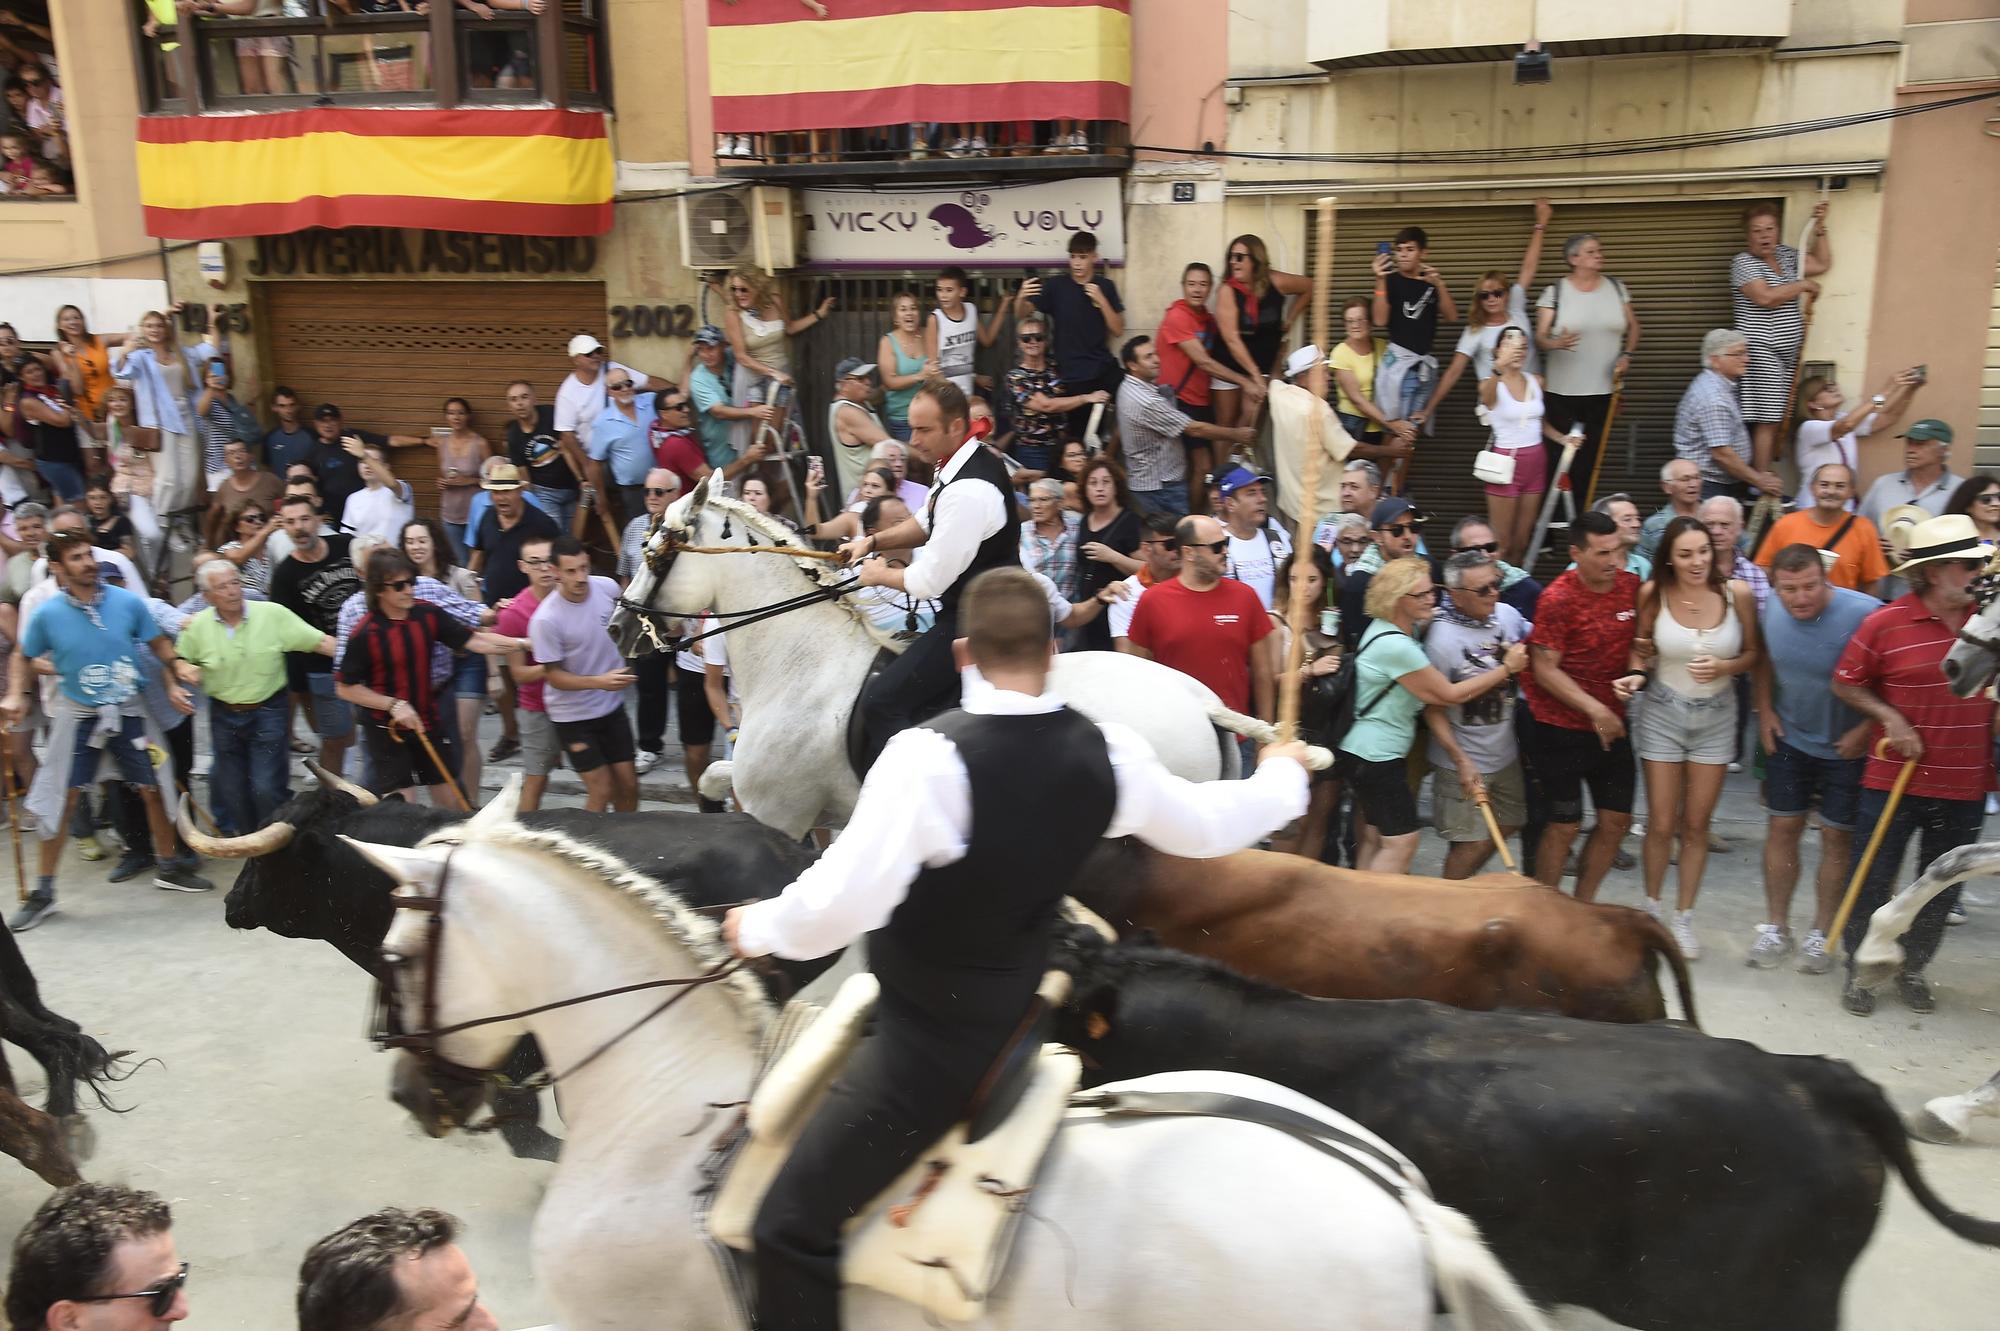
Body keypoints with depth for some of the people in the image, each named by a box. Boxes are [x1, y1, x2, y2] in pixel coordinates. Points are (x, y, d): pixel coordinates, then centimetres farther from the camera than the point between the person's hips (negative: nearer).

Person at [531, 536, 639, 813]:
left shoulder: (608, 588, -9)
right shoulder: (545, 620, -23)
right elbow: (554, 676, -16)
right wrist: (599, 682, -28)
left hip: (612, 706, 5)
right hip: (573, 715, -5)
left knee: (628, 786, 10)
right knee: (601, 792, -4)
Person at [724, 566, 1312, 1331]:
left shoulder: (929, 756, -27)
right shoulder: (1107, 754, -8)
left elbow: (841, 905, -29)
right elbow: (1207, 826, 10)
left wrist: (760, 928, -7)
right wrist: (1283, 776, 30)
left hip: (932, 1038, -7)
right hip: (1018, 1005, 7)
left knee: (792, 1222, 0)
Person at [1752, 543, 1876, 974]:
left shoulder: (1865, 615, -26)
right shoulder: (1771, 610, -9)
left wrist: (1866, 730, -20)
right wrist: (1765, 709, 4)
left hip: (1847, 746, -4)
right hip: (1789, 737, 4)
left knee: (1837, 837, 5)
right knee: (1783, 827, 8)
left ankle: (1820, 935, 19)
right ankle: (1776, 927, 21)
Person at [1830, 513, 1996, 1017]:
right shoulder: (1885, 624, -13)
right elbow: (1846, 684, -3)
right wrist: (1891, 719, -15)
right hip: (1895, 780, -3)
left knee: (1941, 889, 15)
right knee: (1874, 880, 7)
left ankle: (1912, 969, 34)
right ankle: (1858, 971, 24)